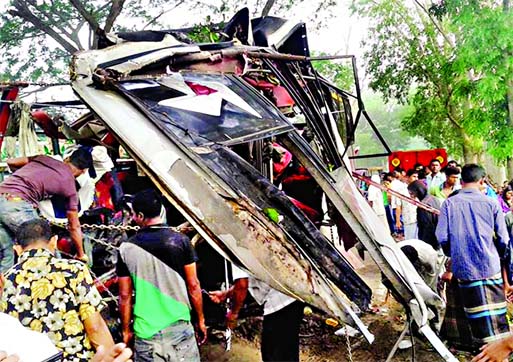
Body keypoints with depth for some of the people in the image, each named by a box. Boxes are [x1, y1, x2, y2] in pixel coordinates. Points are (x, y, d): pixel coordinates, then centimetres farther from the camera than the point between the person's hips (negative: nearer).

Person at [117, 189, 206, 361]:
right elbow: (193, 285, -4)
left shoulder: (127, 248, -5)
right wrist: (201, 320, 7)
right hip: (179, 327, 0)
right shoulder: (180, 240, -7)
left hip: (146, 332, 1)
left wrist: (126, 330, 12)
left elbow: (125, 296, 0)